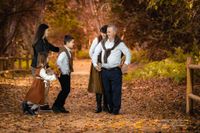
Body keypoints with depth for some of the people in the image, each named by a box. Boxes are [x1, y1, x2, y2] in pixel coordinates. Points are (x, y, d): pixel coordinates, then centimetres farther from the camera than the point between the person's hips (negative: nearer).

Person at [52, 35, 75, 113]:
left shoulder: (68, 51, 11)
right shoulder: (64, 52, -18)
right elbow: (59, 62, -29)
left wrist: (70, 70, 11)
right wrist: (63, 71, -22)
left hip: (67, 74, 9)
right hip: (63, 75, -9)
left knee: (66, 90, 10)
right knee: (65, 90, -8)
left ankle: (60, 106, 18)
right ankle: (56, 106, 0)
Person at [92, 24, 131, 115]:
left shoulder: (119, 44, -2)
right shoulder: (103, 43, 10)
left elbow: (128, 53, 5)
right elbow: (95, 53, 17)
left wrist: (126, 63, -7)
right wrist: (95, 64, 9)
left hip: (115, 70, -4)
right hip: (104, 70, 4)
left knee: (116, 90, -5)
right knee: (107, 90, 7)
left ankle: (116, 109, 0)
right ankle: (111, 108, 17)